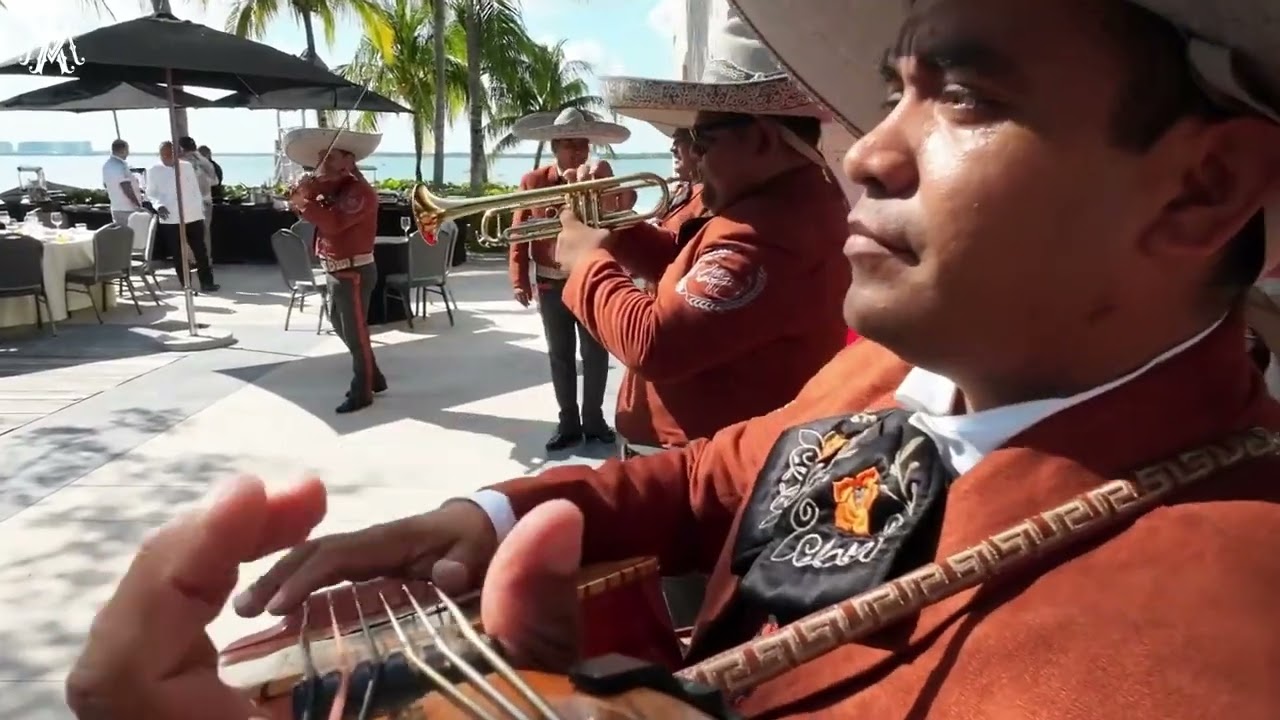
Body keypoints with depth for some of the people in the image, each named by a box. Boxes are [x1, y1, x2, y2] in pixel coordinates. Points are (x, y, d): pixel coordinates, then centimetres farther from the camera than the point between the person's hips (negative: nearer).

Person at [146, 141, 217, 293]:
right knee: (177, 254, 3)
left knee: (200, 250, 4)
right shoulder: (154, 171, 2)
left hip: (193, 216, 1)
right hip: (170, 219, -1)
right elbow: (150, 193, 4)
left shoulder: (187, 167, 6)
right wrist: (158, 205, -15)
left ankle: (206, 282, 11)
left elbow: (195, 189, 10)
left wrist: (201, 210, 8)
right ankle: (185, 285, 11)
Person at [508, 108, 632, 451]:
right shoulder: (533, 181, 0)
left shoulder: (600, 178, 2)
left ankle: (593, 418, 22)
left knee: (595, 353, 7)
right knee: (560, 355, 9)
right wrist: (520, 280, -9)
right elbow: (518, 233, -2)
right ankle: (568, 422, 20)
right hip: (551, 283, 0)